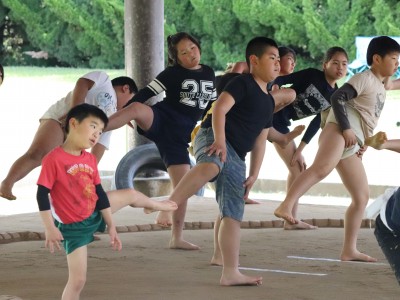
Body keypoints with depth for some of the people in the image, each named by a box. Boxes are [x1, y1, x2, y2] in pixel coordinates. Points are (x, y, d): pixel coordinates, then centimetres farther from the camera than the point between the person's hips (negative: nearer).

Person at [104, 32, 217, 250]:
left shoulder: (209, 74, 14)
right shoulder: (173, 74, -1)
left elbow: (213, 104, 26)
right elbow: (147, 93, -5)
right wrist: (124, 113, -12)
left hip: (179, 135, 5)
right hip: (159, 119, -5)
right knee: (137, 108, -39)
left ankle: (177, 238, 9)